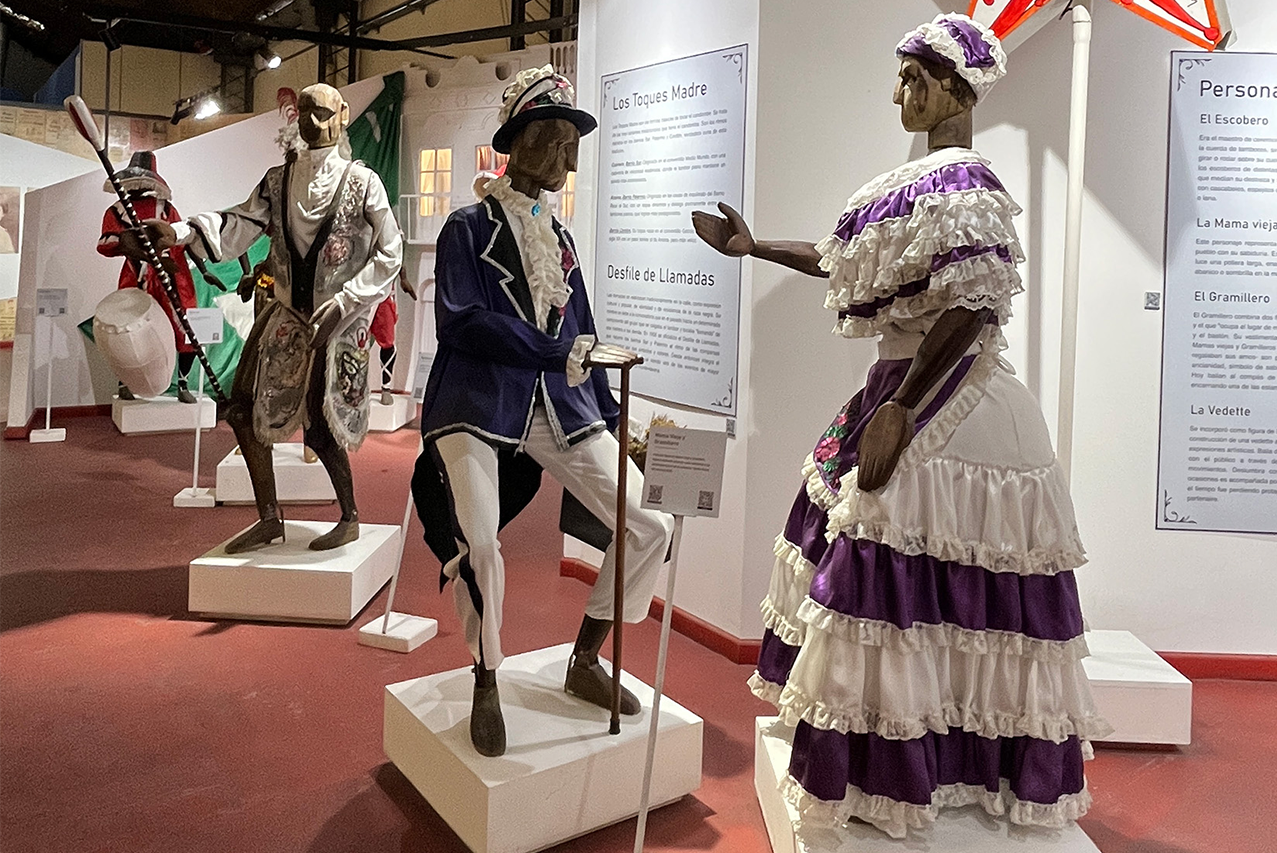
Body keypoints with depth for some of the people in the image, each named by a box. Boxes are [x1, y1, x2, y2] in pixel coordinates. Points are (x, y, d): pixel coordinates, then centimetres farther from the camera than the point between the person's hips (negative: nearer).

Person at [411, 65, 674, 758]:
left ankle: (585, 662, 17)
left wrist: (609, 420, 13)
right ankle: (486, 685, 5)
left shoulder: (560, 238, 18)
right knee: (479, 544, -26)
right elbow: (459, 320, -14)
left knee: (650, 526, -5)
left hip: (560, 408, 6)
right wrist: (561, 352, -17)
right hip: (477, 406, -5)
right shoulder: (469, 228, 1)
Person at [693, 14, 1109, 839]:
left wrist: (900, 410, -27)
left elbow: (971, 310, -25)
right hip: (908, 387, 10)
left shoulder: (961, 184, -15)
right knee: (912, 583, 18)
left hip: (942, 403, -10)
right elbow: (848, 262, 21)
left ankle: (894, 778, 11)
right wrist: (753, 247, 21)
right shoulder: (928, 181, 15)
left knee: (907, 582, -5)